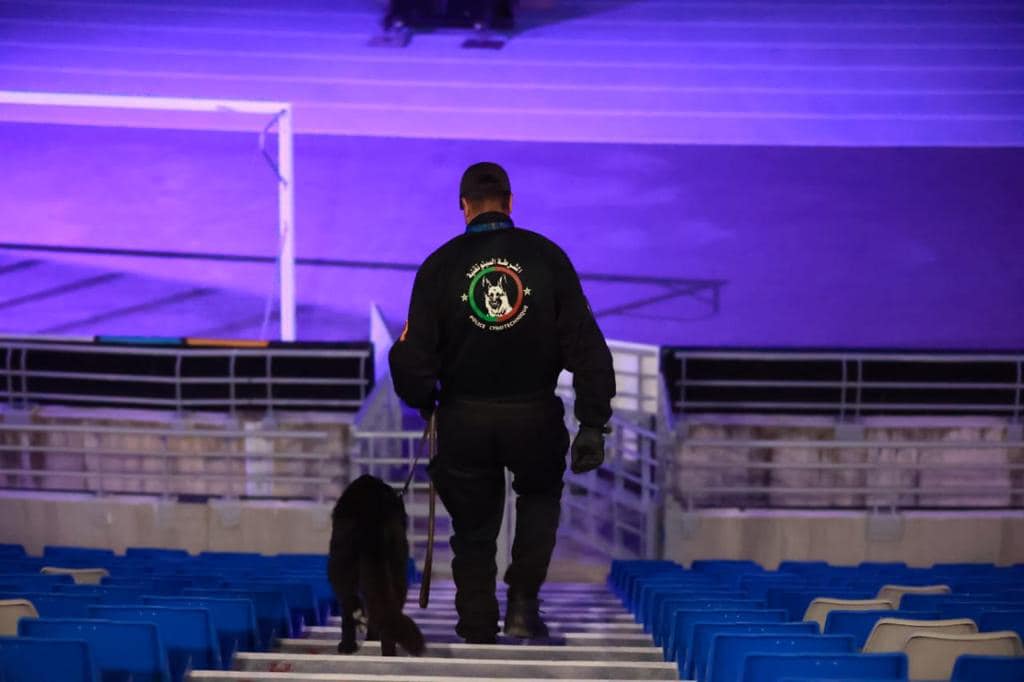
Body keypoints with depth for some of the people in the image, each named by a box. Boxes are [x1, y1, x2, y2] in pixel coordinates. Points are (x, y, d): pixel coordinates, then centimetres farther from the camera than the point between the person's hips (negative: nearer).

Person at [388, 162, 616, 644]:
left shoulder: (440, 265, -3)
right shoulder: (546, 257, -2)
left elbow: (412, 355, -5)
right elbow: (585, 343, -6)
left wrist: (425, 403, 15)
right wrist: (593, 423, -3)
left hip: (464, 419, 0)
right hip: (535, 414, 0)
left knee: (474, 532, 13)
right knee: (540, 496, 26)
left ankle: (478, 635, 14)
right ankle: (523, 603, 12)